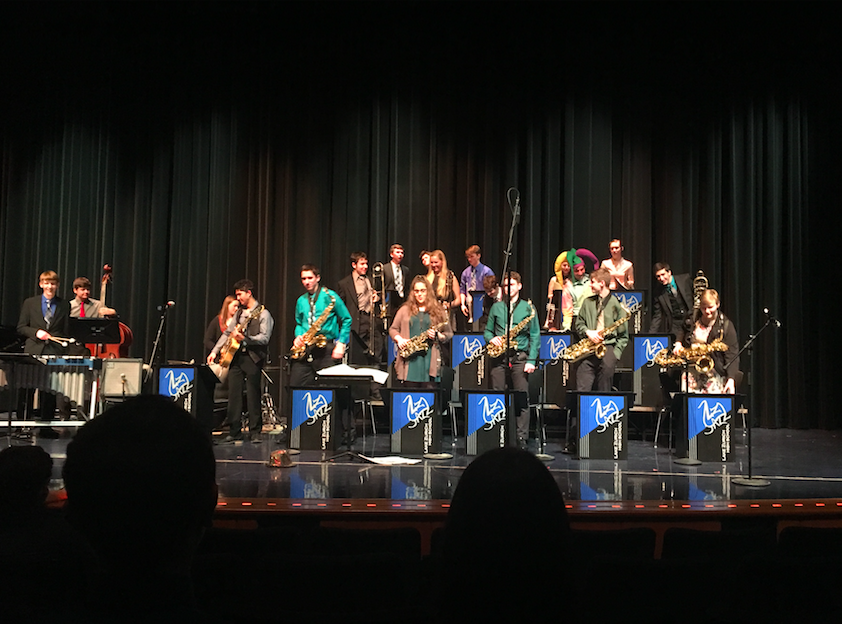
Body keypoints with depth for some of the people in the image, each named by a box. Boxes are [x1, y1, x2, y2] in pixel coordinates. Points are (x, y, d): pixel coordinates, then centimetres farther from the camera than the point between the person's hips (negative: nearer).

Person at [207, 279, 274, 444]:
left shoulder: (263, 314, -3)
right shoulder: (239, 313, 18)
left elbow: (264, 338, -13)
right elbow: (227, 333, 21)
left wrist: (244, 338, -24)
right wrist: (214, 351, 13)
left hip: (253, 357, -6)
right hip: (235, 356, 6)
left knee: (253, 396, -4)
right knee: (233, 394, 2)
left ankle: (255, 432, 3)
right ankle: (234, 432, 7)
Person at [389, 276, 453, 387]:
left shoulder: (438, 311, 10)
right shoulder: (405, 310, 14)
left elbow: (449, 334, 13)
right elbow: (393, 329, 17)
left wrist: (437, 335, -6)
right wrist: (399, 339, -2)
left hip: (430, 359, -1)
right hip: (410, 359, 1)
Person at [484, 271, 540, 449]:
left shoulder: (528, 307, 5)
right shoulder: (496, 307, 13)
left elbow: (535, 336, 1)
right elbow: (487, 331, 18)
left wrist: (531, 360, -7)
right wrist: (492, 338, -6)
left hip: (520, 357, -2)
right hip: (499, 357, 2)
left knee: (521, 398, -5)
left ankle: (522, 438, -1)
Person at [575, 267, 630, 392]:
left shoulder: (616, 304, 2)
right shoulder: (588, 302, 14)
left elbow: (623, 336, 2)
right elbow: (579, 324, 17)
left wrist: (615, 354, -7)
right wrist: (588, 332, -4)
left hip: (608, 347, -3)